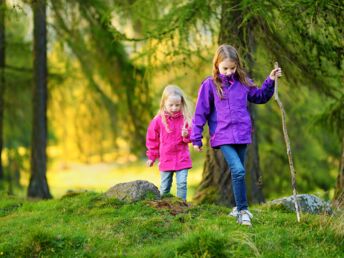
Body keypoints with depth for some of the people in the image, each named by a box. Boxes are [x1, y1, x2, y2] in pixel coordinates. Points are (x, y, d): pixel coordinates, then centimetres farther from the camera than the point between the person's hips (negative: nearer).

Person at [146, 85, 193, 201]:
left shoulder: (185, 118, -3)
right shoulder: (158, 120, -4)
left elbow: (191, 135, 3)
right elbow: (152, 139, 7)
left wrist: (186, 135, -21)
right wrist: (152, 157, 11)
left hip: (182, 159, 0)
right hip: (166, 160, 0)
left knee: (182, 184, -6)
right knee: (164, 187, 9)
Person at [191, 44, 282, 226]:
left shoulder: (242, 82, 6)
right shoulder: (210, 85, -5)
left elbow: (260, 97, 21)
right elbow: (201, 112, -2)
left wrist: (270, 81, 8)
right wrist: (196, 138, -1)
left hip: (242, 135, 4)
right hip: (223, 137, -4)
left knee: (239, 173, 12)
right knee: (238, 171, -18)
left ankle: (239, 208, 27)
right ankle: (243, 211, -12)